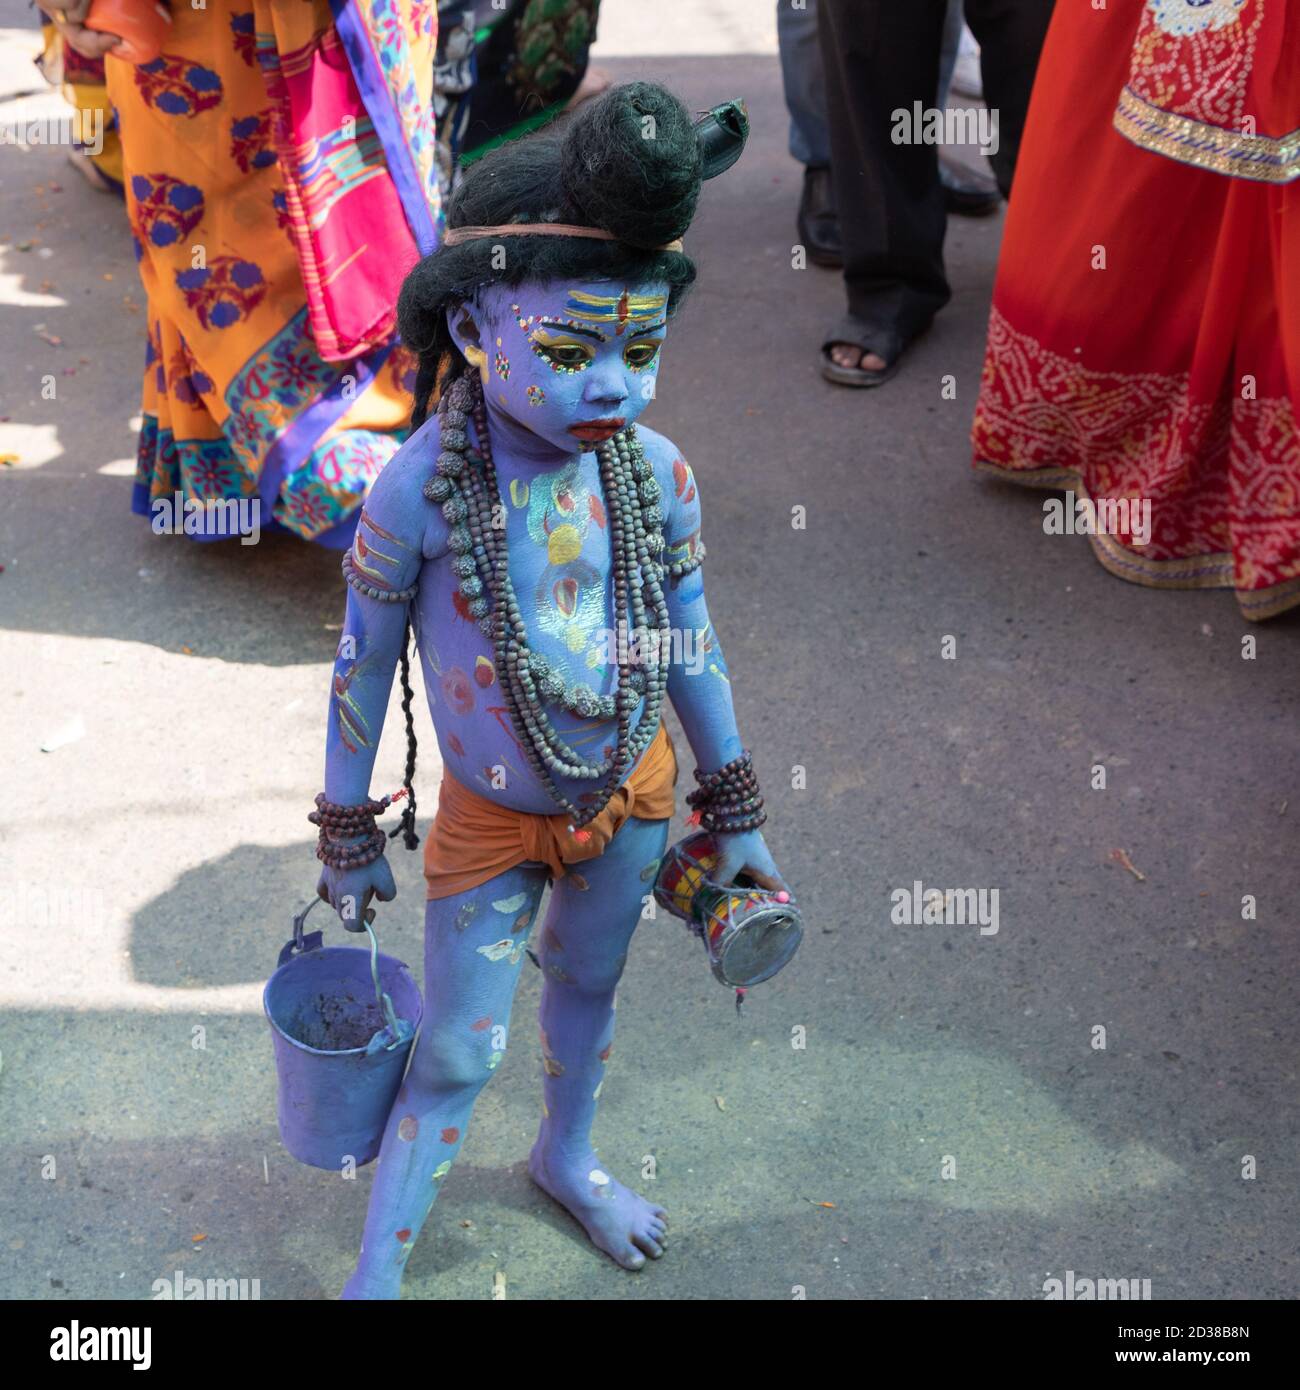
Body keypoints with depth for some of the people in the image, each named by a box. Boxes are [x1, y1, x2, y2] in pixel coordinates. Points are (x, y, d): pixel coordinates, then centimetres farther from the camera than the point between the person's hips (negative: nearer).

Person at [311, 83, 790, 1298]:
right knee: (456, 1060, 6)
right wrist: (349, 834, -3)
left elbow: (691, 646, 0)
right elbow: (363, 664, -12)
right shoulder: (423, 486, -24)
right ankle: (373, 1276, 26)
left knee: (588, 988, 26)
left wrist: (734, 810, 7)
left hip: (631, 799, 4)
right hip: (491, 823, -3)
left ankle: (566, 1160, 55)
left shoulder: (653, 474, -14)